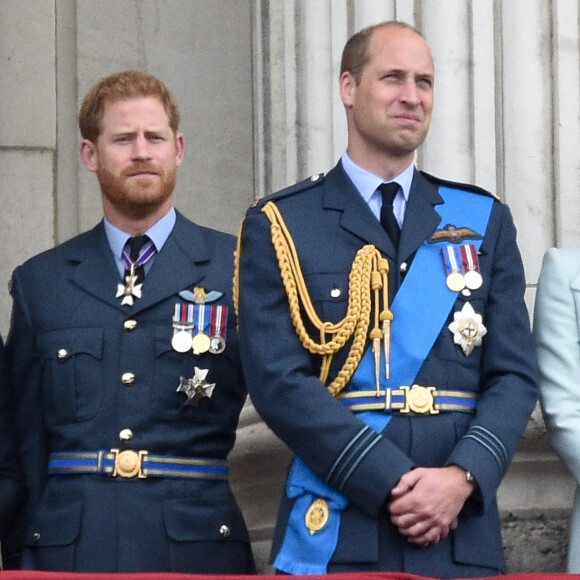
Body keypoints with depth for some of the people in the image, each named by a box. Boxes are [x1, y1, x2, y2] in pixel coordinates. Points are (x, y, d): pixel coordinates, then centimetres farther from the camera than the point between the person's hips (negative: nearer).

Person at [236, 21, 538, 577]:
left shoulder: (484, 222, 12)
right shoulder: (279, 226, 3)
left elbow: (513, 375, 6)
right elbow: (279, 382, -7)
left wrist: (463, 475, -12)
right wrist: (392, 482, -16)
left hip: (463, 535, 3)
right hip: (335, 533, -2)